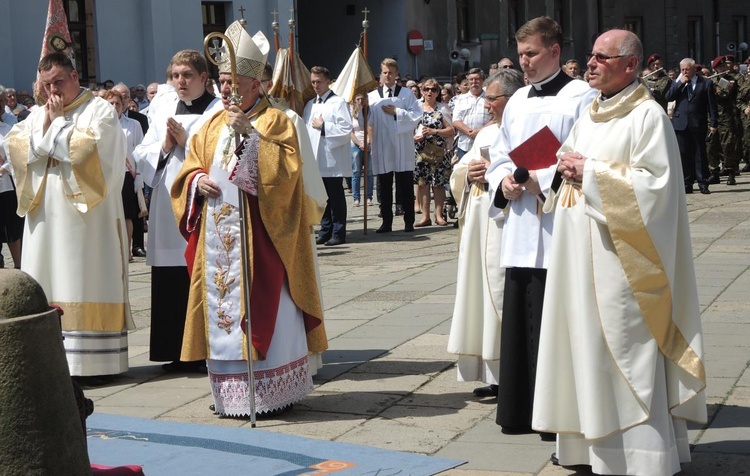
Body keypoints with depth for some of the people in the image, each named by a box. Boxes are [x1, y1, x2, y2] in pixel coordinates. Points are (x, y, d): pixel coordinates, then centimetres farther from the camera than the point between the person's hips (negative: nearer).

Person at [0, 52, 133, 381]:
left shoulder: (100, 109, 1)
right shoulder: (38, 115, 18)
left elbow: (89, 147, -15)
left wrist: (57, 125, -5)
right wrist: (45, 128, -3)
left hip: (86, 215, -6)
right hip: (46, 215, 6)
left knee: (88, 285, -6)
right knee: (48, 290, 3)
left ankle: (97, 360, -4)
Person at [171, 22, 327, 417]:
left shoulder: (275, 122, -3)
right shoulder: (213, 125, 16)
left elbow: (285, 171, -16)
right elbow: (190, 167, 18)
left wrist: (250, 136, -24)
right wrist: (197, 181, -4)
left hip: (259, 236, -6)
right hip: (218, 239, 6)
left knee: (262, 311, -5)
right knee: (223, 311, 6)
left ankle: (270, 394, 2)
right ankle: (231, 391, 14)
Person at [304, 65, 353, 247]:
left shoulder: (338, 102, -4)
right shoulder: (310, 104, 17)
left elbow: (346, 129, -13)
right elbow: (305, 128, 19)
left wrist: (324, 126, -11)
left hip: (333, 160, -6)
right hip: (316, 159, 6)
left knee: (336, 197, -1)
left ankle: (338, 233, 3)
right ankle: (325, 231, 16)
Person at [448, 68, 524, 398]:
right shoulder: (486, 134, 19)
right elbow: (459, 170, 21)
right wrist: (468, 173, 0)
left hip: (508, 226, -9)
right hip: (480, 228, 9)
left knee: (503, 294, -7)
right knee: (482, 293, 8)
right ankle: (495, 375, 14)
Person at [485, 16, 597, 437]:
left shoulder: (581, 97, -4)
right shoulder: (519, 100, 18)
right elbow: (499, 156, 23)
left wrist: (545, 180, -16)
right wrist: (504, 181, 3)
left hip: (559, 232, -7)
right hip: (521, 229, 7)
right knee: (518, 318, 9)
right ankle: (521, 409, 18)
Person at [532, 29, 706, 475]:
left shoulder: (648, 115, -9)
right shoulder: (589, 116, 16)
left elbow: (655, 184, -16)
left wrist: (592, 173, -15)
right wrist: (570, 171, -1)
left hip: (620, 255, -8)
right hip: (581, 253, 8)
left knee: (622, 349, -5)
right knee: (587, 343, 9)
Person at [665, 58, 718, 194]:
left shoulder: (706, 83, 3)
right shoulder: (677, 83, 13)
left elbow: (712, 105, 2)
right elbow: (668, 97, -2)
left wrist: (713, 123, -4)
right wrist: (680, 83, -7)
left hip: (698, 125, -2)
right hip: (681, 124, 2)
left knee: (700, 154, 0)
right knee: (684, 155, 2)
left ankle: (703, 184, 4)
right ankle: (687, 184, 7)